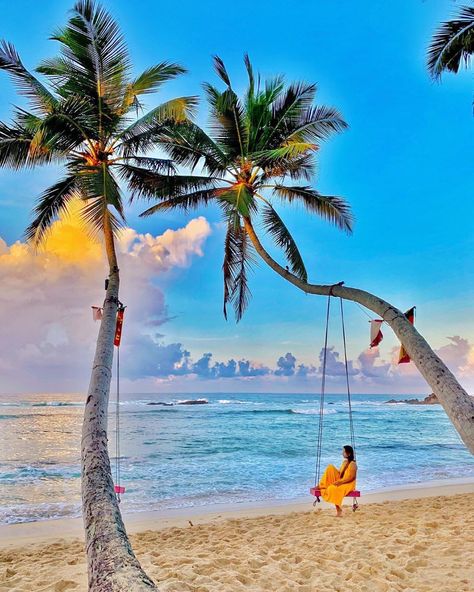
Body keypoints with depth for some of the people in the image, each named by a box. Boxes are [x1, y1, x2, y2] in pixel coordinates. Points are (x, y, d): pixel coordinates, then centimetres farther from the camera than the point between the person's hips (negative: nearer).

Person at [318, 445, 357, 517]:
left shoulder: (353, 464, -17)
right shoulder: (344, 462, 9)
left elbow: (351, 478, -22)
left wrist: (339, 482, -26)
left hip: (348, 484, -8)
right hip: (341, 481, 8)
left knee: (333, 489, -32)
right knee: (330, 468, -6)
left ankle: (339, 510, -17)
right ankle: (322, 486, -8)